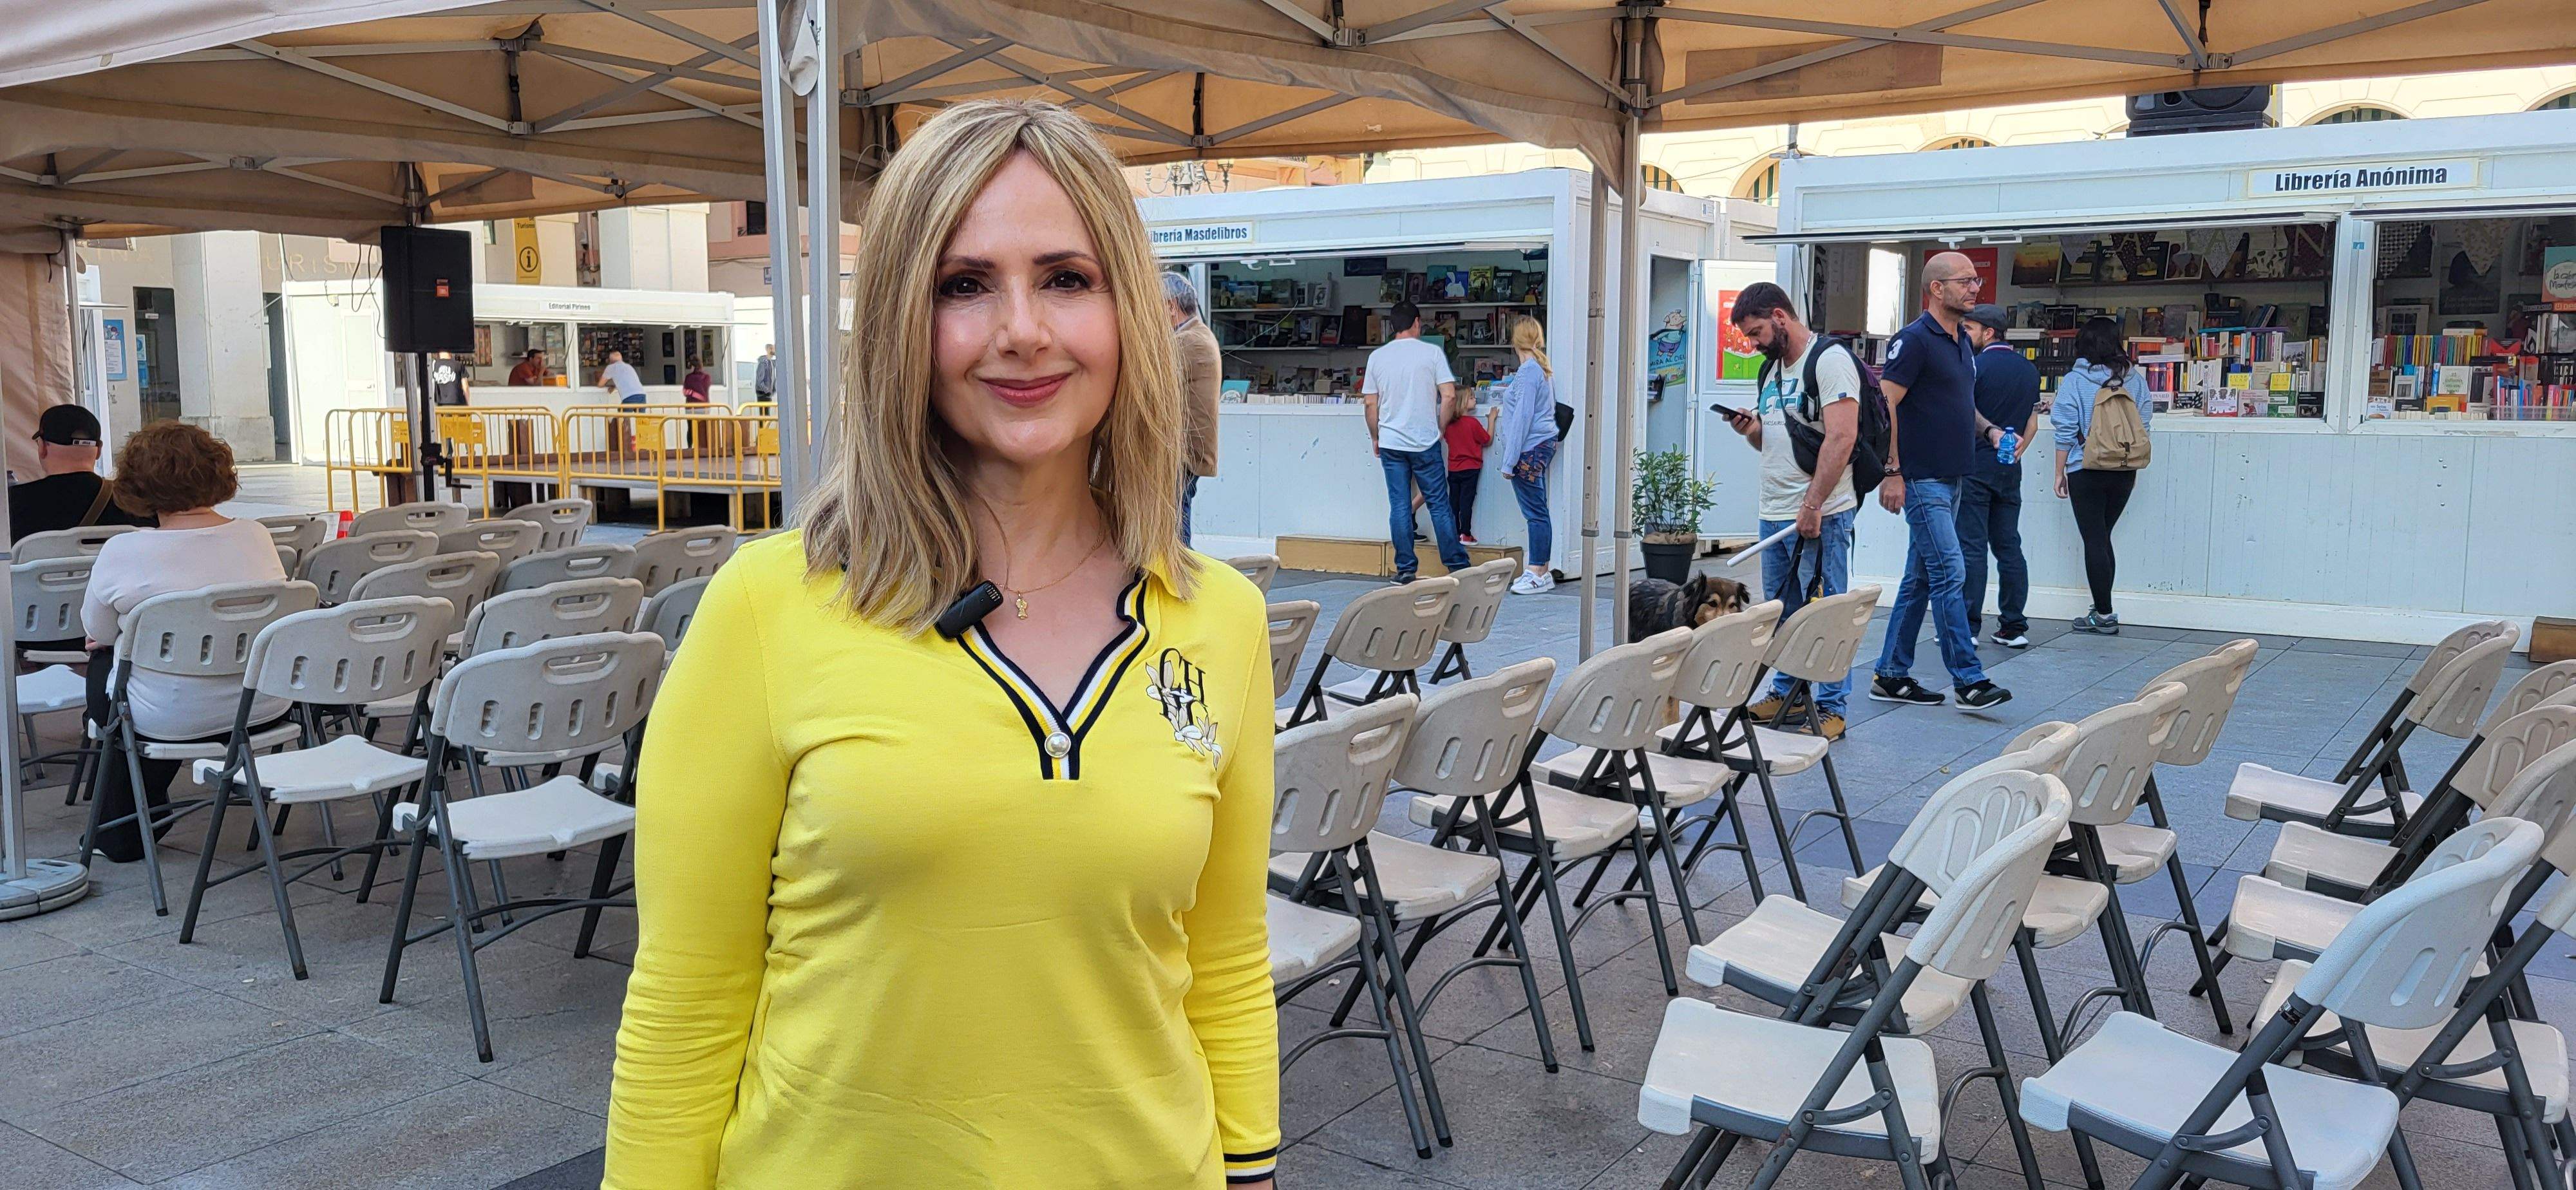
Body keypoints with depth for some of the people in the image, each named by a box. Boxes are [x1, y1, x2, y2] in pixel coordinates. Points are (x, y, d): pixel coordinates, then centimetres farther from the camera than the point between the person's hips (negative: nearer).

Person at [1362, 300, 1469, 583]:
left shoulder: (1377, 357, 4)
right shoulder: (1432, 353, -3)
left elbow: (1370, 403, 4)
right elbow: (1449, 396, -8)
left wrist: (1375, 438, 16)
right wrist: (1439, 428, 6)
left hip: (1391, 443, 2)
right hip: (1426, 443, -2)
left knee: (1399, 507, 4)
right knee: (1439, 506, 4)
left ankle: (1406, 569, 5)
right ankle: (1457, 566, 8)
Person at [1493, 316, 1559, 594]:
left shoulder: (1527, 372, -15)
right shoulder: (1543, 370, 14)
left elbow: (1522, 417, -17)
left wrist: (1510, 459, -16)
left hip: (1530, 449, -10)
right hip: (1544, 444, 10)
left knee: (1535, 512, -6)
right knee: (1537, 512, 11)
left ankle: (1537, 574, -4)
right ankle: (1541, 572, 15)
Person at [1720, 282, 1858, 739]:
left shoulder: (1830, 359, -10)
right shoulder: (1772, 368, 18)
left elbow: (1841, 437, -18)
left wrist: (1813, 506, -22)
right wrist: (1750, 429, 4)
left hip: (1820, 515, -8)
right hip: (1774, 512, 8)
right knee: (1781, 612, 14)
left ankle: (1832, 708, 4)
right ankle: (1787, 694, 26)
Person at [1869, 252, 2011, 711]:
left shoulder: (1963, 343, 16)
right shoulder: (1915, 340, -11)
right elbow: (1884, 406, -16)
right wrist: (1892, 472, -20)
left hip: (1950, 480, 9)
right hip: (1921, 480, -9)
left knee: (1920, 580, 10)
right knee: (1949, 574, -10)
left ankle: (1892, 675, 16)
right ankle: (1968, 680, -6)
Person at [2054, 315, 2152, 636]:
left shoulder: (2074, 381, -8)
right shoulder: (2133, 380, 3)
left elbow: (2066, 432, -9)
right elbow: (2143, 426, 9)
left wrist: (2060, 473, -1)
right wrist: (2132, 469, 20)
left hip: (2086, 472, -4)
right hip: (2124, 473, 4)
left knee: (2094, 542, 1)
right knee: (2103, 539, 14)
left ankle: (2104, 614, 3)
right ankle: (2102, 611, 18)